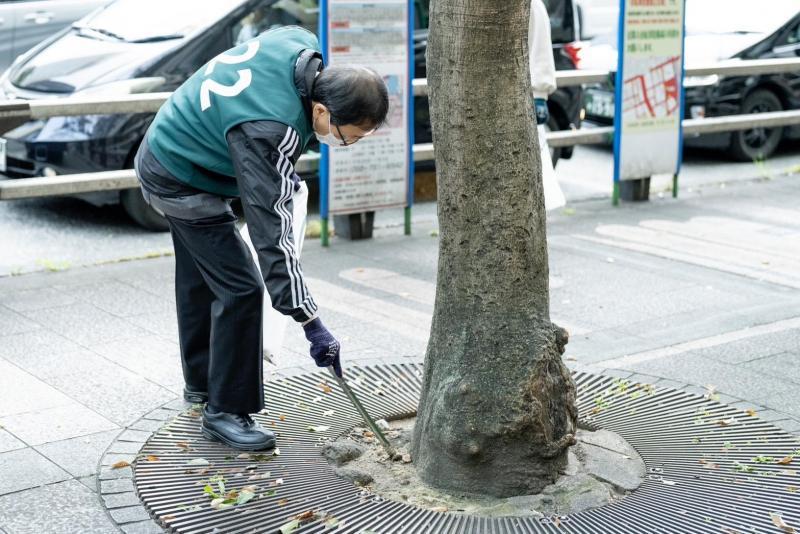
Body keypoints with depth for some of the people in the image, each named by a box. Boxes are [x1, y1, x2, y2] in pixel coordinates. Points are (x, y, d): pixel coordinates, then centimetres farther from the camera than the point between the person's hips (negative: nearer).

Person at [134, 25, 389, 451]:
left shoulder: (301, 45, -15)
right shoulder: (271, 131, -38)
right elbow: (272, 232, -37)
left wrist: (282, 177, 13)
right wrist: (311, 322, -36)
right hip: (181, 183, -10)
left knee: (200, 280, 22)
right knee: (241, 290, -11)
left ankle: (201, 381, 40)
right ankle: (226, 411, 1)